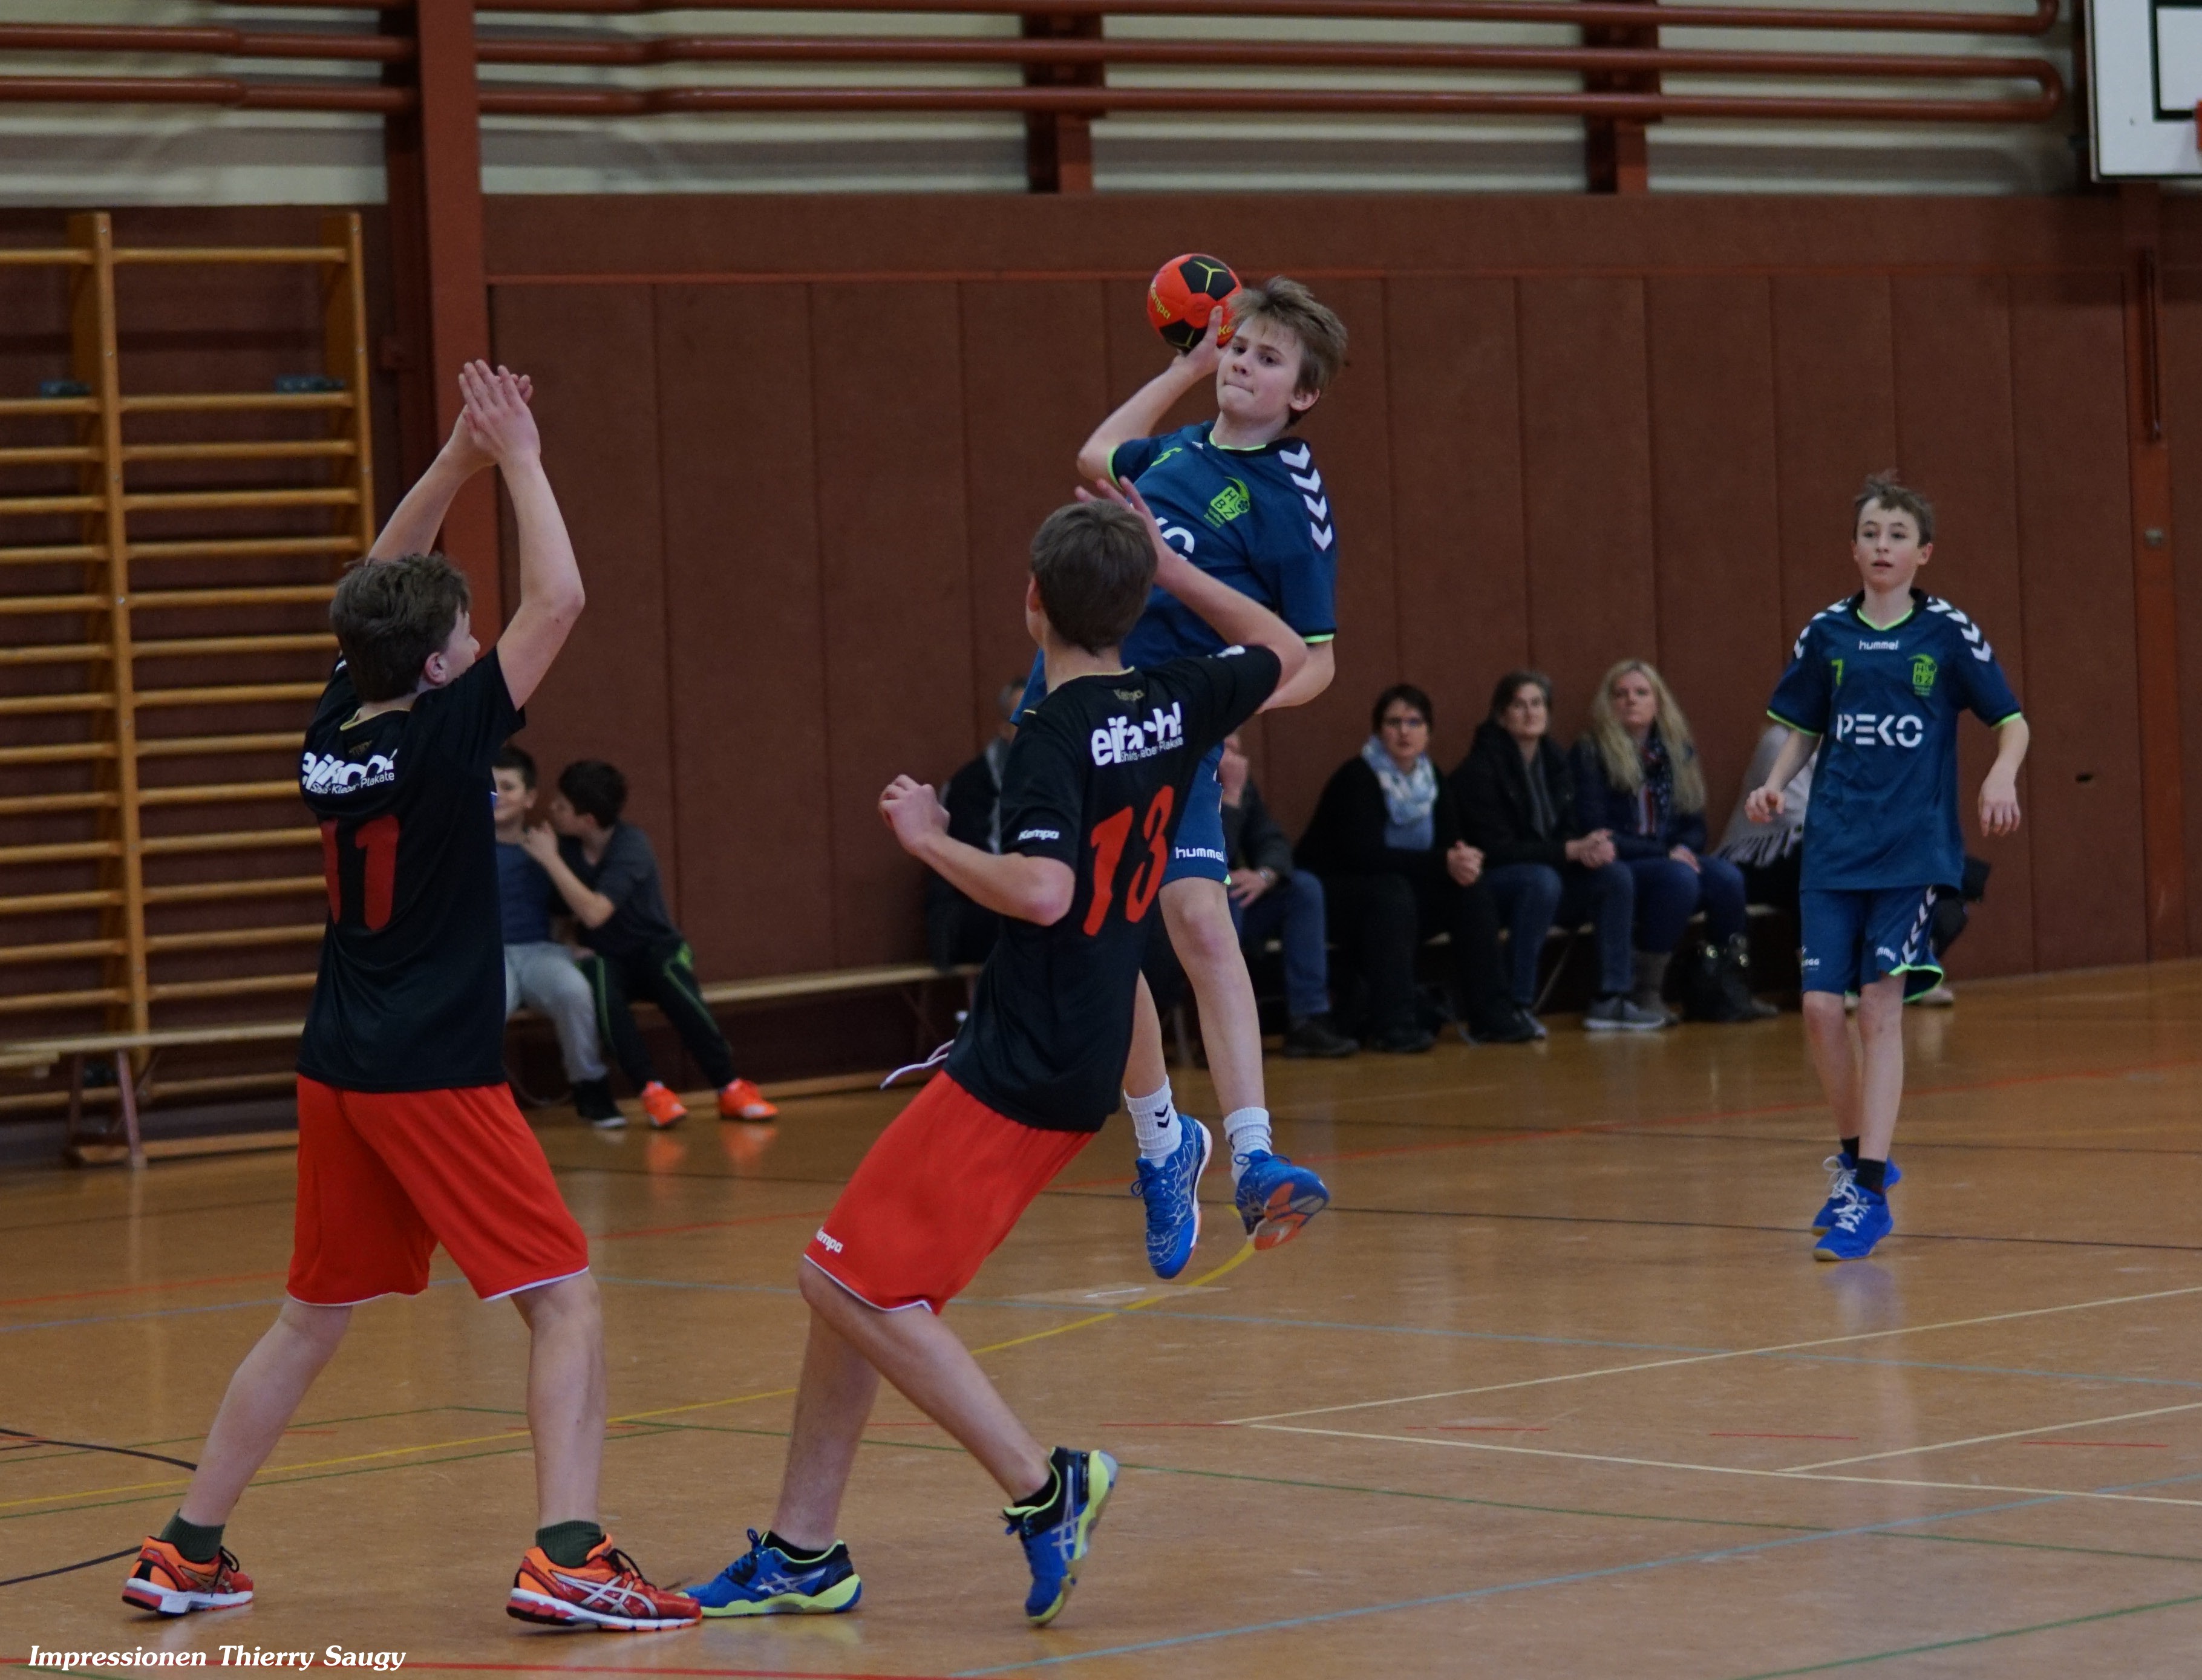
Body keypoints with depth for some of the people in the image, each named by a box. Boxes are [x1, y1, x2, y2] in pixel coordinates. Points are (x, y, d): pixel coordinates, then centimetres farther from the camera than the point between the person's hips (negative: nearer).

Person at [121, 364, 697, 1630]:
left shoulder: (334, 734, 5)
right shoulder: (443, 735, -14)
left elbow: (382, 590, 20)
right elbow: (559, 599, -13)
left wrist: (458, 464, 15)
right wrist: (519, 463, -2)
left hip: (340, 1073, 8)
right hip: (436, 1075, -8)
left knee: (313, 1320, 18)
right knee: (566, 1299, -6)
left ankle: (188, 1551, 20)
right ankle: (569, 1554, -19)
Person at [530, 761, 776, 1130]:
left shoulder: (630, 845, -19)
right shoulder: (565, 847, -3)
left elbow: (594, 913, -31)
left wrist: (551, 860, -28)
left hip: (656, 948, -3)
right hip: (607, 958, 3)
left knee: (671, 977, -37)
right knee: (599, 985, -34)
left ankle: (731, 1089, -30)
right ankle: (651, 1090, -31)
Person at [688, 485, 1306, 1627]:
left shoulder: (1056, 737, -17)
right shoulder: (1171, 707, 6)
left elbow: (1044, 890, -30)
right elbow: (1285, 654, 25)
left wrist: (929, 840, -15)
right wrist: (1168, 566, 24)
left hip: (1023, 1074, -9)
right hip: (1071, 1062, 9)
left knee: (855, 1282, -11)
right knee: (854, 1281, 12)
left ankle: (1042, 1487, -11)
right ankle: (803, 1553, 15)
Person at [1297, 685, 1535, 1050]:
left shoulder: (1433, 780, 5)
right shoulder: (1357, 779, -17)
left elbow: (1452, 843, 1)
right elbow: (1364, 854, -28)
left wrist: (1466, 860, -26)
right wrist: (1444, 863, -32)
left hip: (1400, 895, 7)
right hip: (1332, 894, -7)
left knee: (1473, 888, -15)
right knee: (1392, 891, -36)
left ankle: (1491, 1016, -15)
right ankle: (1391, 1026, -37)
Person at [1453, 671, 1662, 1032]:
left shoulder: (1555, 762, 7)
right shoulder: (1480, 769, -14)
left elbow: (1570, 829, 10)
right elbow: (1496, 849, -19)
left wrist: (1591, 847, -16)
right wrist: (1570, 850, -25)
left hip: (1548, 873, 7)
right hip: (1491, 884, -7)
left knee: (1617, 876, -16)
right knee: (1542, 880, -37)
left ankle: (1612, 998, -16)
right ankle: (1517, 1006, -34)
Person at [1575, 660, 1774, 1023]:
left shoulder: (1678, 752, 15)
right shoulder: (1591, 755, -1)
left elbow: (1695, 825, 16)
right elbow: (1595, 833, -9)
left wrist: (1684, 849, -9)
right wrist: (1664, 853, -16)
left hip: (1669, 860, 5)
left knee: (1727, 877, -24)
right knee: (1679, 878, -34)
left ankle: (1727, 992, -17)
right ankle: (1645, 991, -28)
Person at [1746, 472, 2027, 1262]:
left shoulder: (1948, 632, -2)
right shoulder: (1827, 634, 6)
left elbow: (2013, 722, 2)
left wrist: (2002, 775, -18)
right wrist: (1775, 782, -2)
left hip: (1914, 848, -3)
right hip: (1833, 848, 3)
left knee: (1880, 1005, -9)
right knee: (1822, 1007, -4)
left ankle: (1870, 1192, -5)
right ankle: (1855, 1155, 19)